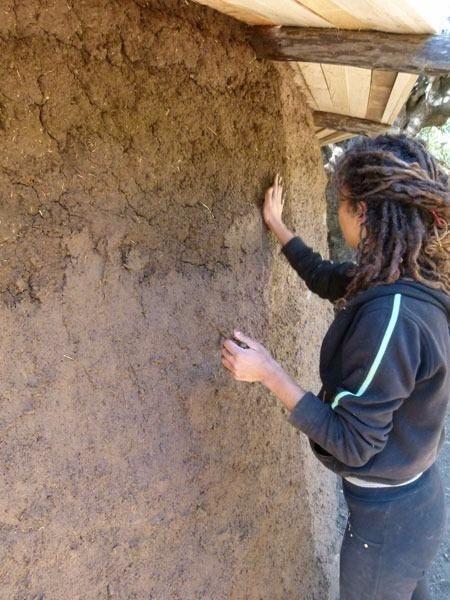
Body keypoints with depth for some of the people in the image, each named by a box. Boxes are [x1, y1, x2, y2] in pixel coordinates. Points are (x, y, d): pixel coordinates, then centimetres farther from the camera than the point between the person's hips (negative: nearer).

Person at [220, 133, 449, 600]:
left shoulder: (391, 314, -34)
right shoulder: (411, 282, -6)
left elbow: (351, 443, -27)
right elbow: (325, 277, 12)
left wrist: (268, 372, -24)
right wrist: (275, 224, 21)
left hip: (387, 516, -7)